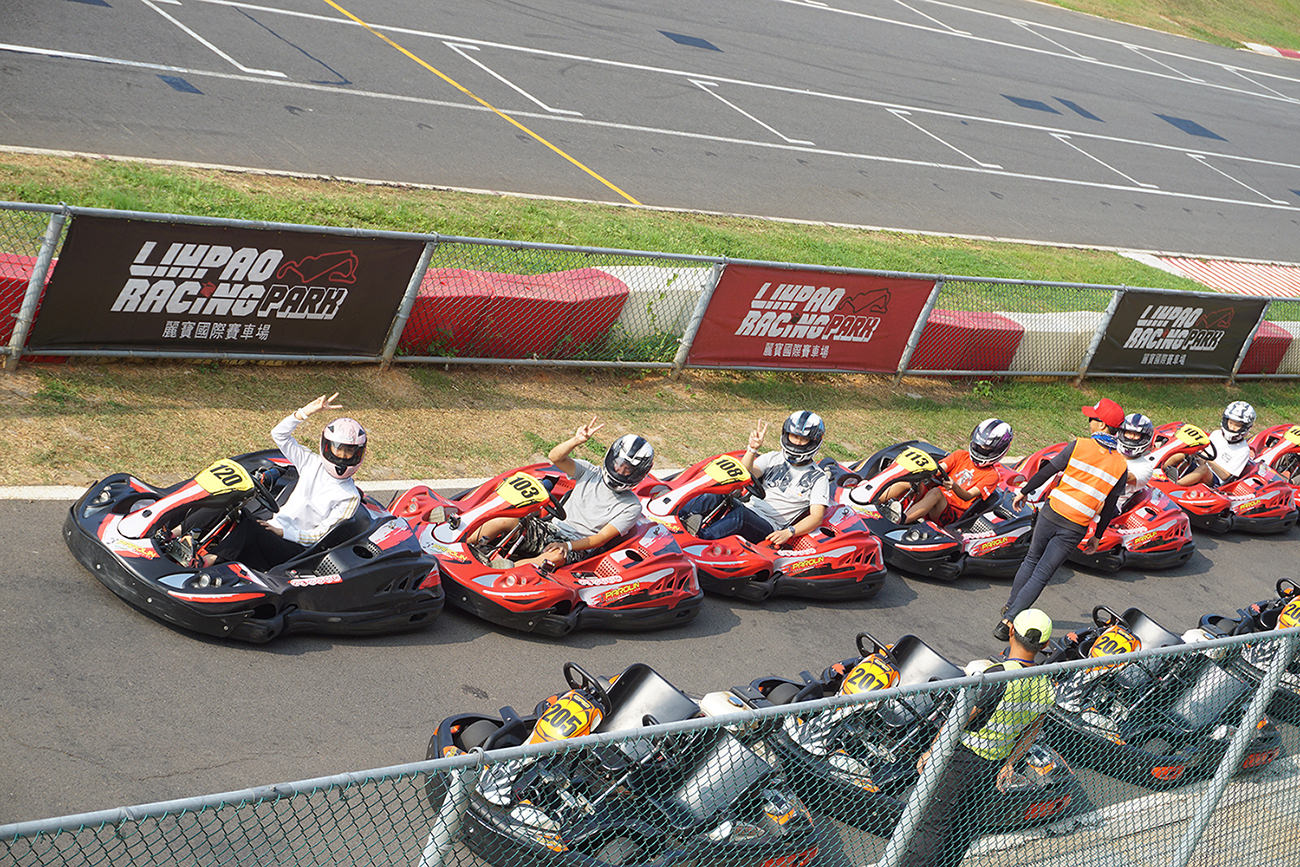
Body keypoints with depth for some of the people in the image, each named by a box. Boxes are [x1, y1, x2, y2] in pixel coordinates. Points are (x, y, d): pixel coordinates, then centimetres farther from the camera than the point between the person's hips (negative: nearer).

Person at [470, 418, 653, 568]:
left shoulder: (631, 506, 0)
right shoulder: (590, 473, 10)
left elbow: (601, 538, -9)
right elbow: (555, 457, -4)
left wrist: (567, 546, -22)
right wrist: (577, 440, -22)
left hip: (578, 548, -5)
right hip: (552, 529, 5)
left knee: (555, 558, -40)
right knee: (502, 522, -22)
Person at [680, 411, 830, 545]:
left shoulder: (818, 478, 8)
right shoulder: (773, 458, 19)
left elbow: (816, 517, -4)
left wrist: (788, 533, -20)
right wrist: (752, 449, -16)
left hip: (770, 527, -4)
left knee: (741, 514, -37)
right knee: (715, 496, -27)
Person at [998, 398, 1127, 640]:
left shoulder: (1080, 445, -7)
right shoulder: (1120, 466, -1)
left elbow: (1048, 471, -2)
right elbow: (1109, 507, 5)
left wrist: (1024, 491, 10)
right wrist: (1097, 536, 16)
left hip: (1052, 512, 0)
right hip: (1075, 529, 1)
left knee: (1031, 560, 23)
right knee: (1042, 575, 4)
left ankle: (1010, 608, 30)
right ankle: (1009, 620, -4)